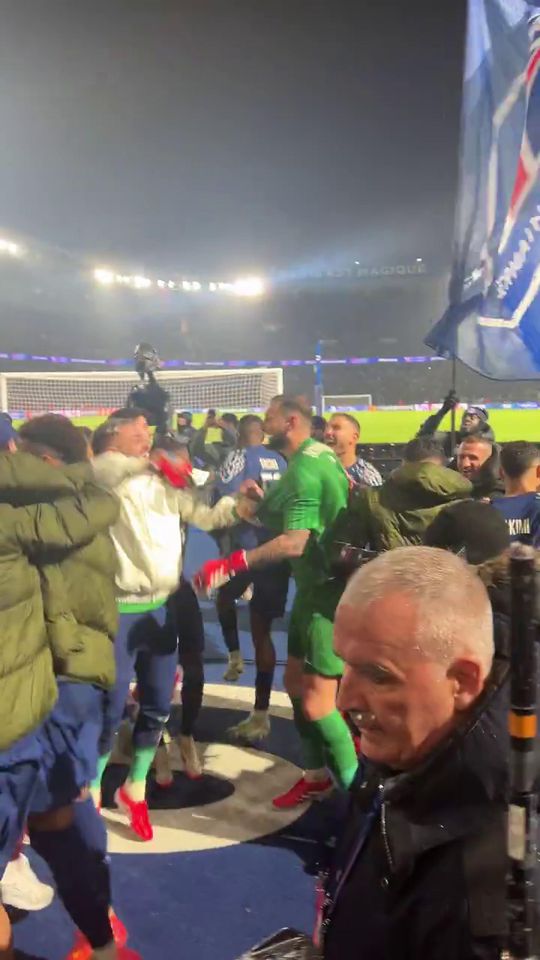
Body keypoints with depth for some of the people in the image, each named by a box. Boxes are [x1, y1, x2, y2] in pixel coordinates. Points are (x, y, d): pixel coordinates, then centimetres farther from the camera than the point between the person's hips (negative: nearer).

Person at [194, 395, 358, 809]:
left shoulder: (305, 469, -20)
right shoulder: (319, 455, 10)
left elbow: (294, 542, -31)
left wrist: (231, 565, -31)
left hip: (329, 590, -10)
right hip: (315, 585, 10)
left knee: (317, 703, -9)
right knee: (296, 682, 18)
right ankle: (317, 775, 33)